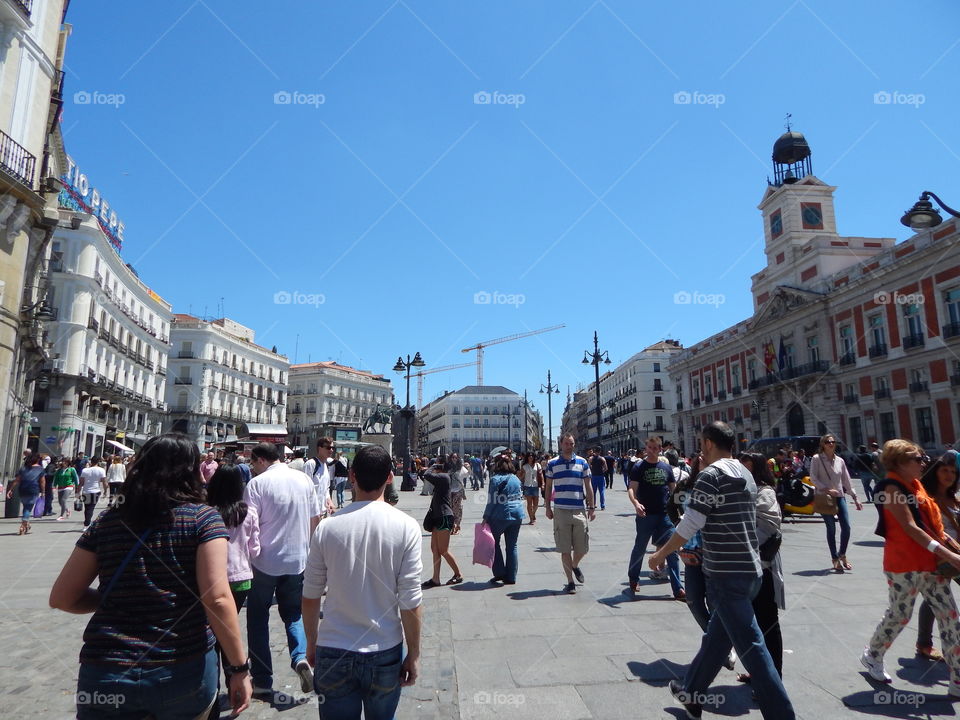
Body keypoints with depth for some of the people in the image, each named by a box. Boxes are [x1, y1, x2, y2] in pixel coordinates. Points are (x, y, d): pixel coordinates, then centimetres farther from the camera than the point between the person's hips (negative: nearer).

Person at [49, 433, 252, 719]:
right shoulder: (203, 518, -9)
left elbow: (61, 598, 7)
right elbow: (217, 598, -17)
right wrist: (240, 668, -10)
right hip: (186, 671, 0)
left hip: (106, 675, 1)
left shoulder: (107, 521, 2)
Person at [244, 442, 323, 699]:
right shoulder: (303, 479, 2)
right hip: (298, 560, 4)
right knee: (293, 614, 19)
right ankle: (300, 656, -6)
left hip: (265, 562, -3)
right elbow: (316, 518, 8)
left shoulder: (258, 483, -11)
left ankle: (262, 682, 19)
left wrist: (247, 557, -1)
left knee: (258, 619, 14)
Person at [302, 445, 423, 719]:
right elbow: (411, 601, -11)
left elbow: (310, 596, 0)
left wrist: (312, 643, 15)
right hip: (386, 654, 0)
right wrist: (414, 654, 1)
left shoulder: (327, 527, -9)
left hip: (333, 654, 0)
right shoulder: (405, 527, -13)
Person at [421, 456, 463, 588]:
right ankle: (435, 579, 13)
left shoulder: (444, 477, -14)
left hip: (445, 517, -10)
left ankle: (458, 575, 12)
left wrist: (432, 467, -10)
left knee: (443, 550, -3)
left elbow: (426, 475, -23)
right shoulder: (441, 478, 16)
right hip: (438, 517, 10)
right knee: (434, 548, 9)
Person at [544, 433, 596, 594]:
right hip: (560, 511, -1)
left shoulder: (582, 463, 6)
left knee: (582, 548, 6)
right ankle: (570, 582, 14)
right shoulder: (552, 464, 4)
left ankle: (575, 566, 37)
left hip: (579, 510, 1)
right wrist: (547, 507, 4)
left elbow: (588, 486, 9)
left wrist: (592, 507, 4)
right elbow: (548, 487, 9)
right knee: (565, 549, 2)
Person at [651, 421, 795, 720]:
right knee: (716, 636, 18)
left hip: (727, 573, -9)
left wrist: (661, 554, -6)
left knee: (751, 646, -2)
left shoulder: (711, 474, -14)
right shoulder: (745, 474, 13)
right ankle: (691, 693, 33)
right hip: (750, 569, 9)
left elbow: (689, 525, -17)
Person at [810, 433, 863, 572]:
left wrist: (855, 498, 12)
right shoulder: (817, 459, -4)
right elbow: (813, 478, -7)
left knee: (846, 527, -2)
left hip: (840, 496, 4)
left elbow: (846, 480, 13)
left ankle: (842, 555, 20)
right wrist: (826, 489, -17)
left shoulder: (840, 460, 9)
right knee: (831, 528, 1)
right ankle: (835, 559, 15)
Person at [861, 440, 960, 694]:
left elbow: (932, 523, 17)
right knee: (899, 616, 5)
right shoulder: (892, 488, -16)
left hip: (929, 562, 8)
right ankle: (872, 656, 28)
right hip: (904, 565, -8)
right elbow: (910, 528, -23)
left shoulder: (915, 485, 11)